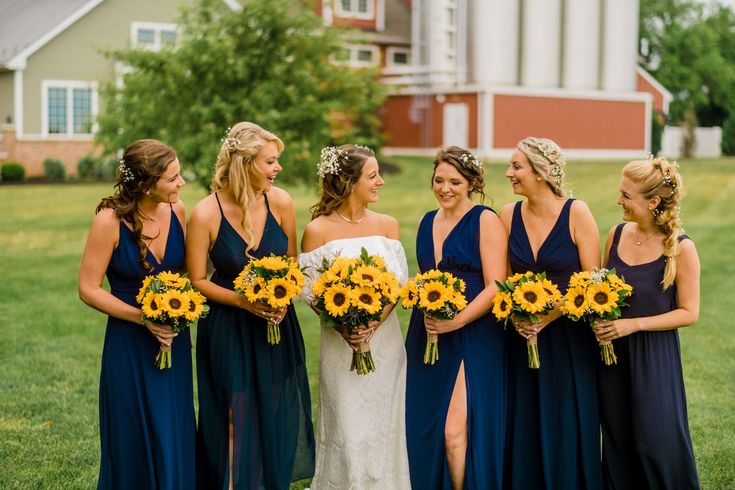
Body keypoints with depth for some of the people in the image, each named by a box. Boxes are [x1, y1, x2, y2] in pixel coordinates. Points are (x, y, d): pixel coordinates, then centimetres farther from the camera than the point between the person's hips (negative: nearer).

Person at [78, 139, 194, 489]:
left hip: (174, 339, 4)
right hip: (130, 343, -4)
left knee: (174, 437, 13)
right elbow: (88, 289, -11)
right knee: (135, 443, 8)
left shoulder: (176, 210, -5)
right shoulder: (110, 220, -18)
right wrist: (144, 318, -16)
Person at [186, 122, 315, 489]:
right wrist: (244, 301, -20)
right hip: (228, 331, -3)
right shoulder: (206, 213, -18)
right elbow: (197, 281, -8)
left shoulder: (279, 202, -9)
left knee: (277, 418, 13)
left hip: (277, 327, 4)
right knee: (237, 421, 3)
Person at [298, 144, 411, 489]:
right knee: (347, 430, 1)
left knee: (383, 427, 8)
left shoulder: (387, 225, 3)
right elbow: (312, 292, -5)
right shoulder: (318, 230, -6)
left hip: (384, 340, 3)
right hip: (341, 343, -3)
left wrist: (373, 324, -17)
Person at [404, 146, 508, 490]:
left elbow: (496, 287, -12)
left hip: (473, 336, -6)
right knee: (424, 429, 7)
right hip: (426, 337, 6)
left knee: (456, 432, -12)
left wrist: (457, 321, -20)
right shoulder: (427, 222, 14)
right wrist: (422, 302, 8)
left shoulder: (486, 221, -6)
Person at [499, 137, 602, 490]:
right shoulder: (508, 215, 2)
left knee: (566, 429, 4)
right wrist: (515, 315, -10)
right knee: (524, 430, 8)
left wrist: (548, 317, -15)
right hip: (522, 336, 3)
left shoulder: (576, 213, -9)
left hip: (569, 338, -3)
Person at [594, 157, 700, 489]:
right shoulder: (617, 234, 1)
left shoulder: (680, 248, -13)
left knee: (656, 443, 1)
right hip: (612, 352, 5)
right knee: (617, 440, 13)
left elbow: (689, 312, -10)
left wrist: (633, 325, -18)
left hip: (654, 358, -5)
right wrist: (599, 318, -6)